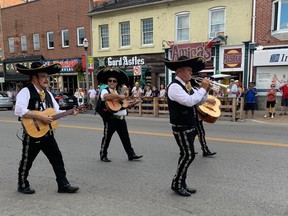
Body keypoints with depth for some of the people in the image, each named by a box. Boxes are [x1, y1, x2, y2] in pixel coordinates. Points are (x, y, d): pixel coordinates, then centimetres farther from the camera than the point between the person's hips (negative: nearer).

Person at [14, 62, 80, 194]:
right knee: (27, 161, 11)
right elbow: (19, 111, -27)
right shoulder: (25, 92, -12)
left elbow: (56, 111, 17)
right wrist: (40, 116, -28)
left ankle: (63, 184, 16)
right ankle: (22, 185, 33)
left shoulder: (47, 93, 12)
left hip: (47, 133, 7)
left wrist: (69, 112, 1)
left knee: (57, 158, 7)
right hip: (32, 134, -7)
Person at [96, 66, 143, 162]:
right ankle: (103, 155, 20)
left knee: (125, 137, 10)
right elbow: (106, 96, -30)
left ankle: (131, 154, 18)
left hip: (121, 119, 6)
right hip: (110, 119, -6)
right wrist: (119, 96, -25)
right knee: (107, 137, 6)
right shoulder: (105, 91, -4)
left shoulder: (119, 92, 18)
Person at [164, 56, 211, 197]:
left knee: (186, 155, 13)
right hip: (181, 128, -10)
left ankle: (181, 184, 24)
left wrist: (206, 90, 4)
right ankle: (176, 184, 8)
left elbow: (199, 102, 20)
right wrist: (202, 88, -19)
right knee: (188, 155, -7)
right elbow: (189, 101, -30)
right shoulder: (175, 86, -16)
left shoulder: (184, 86, 14)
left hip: (189, 128, 10)